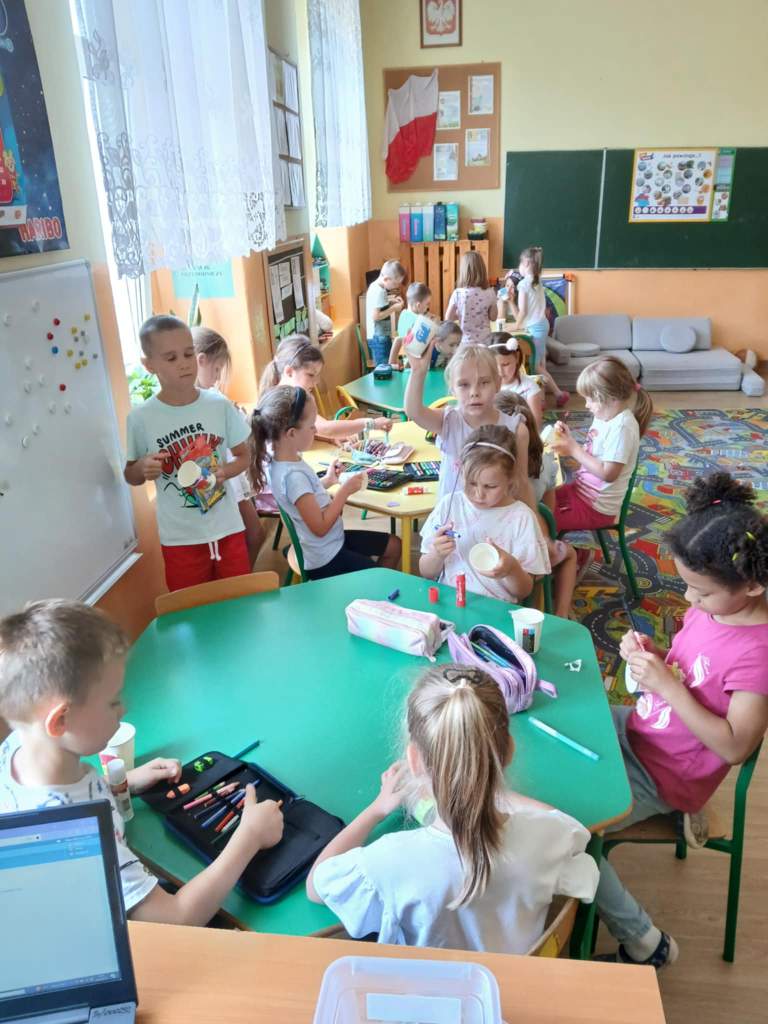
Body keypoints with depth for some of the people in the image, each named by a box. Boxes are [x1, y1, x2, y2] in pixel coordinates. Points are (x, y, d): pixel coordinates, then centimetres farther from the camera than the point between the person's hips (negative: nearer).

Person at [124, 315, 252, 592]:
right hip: (180, 538, -1)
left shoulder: (219, 405, -6)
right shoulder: (140, 418, -9)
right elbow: (131, 476, 5)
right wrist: (142, 468, -18)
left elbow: (243, 456, 6)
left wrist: (224, 471, -15)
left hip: (228, 528, 1)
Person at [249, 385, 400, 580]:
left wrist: (327, 481, 3)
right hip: (325, 561, -9)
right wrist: (345, 490, -20)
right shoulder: (293, 475, -31)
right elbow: (320, 527, -28)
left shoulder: (277, 458, -4)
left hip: (332, 540, 9)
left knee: (393, 545, 18)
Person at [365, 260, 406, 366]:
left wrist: (390, 300, 7)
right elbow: (375, 316, -26)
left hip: (377, 336, 10)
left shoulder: (375, 286, 8)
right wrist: (394, 308, -19)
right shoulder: (379, 292, -21)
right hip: (379, 338, -10)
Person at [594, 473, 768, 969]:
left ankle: (645, 944, 9)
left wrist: (666, 684, -29)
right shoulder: (711, 606, -6)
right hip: (638, 728, 8)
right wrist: (649, 654, -13)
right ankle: (677, 810, 19)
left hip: (663, 772, -8)